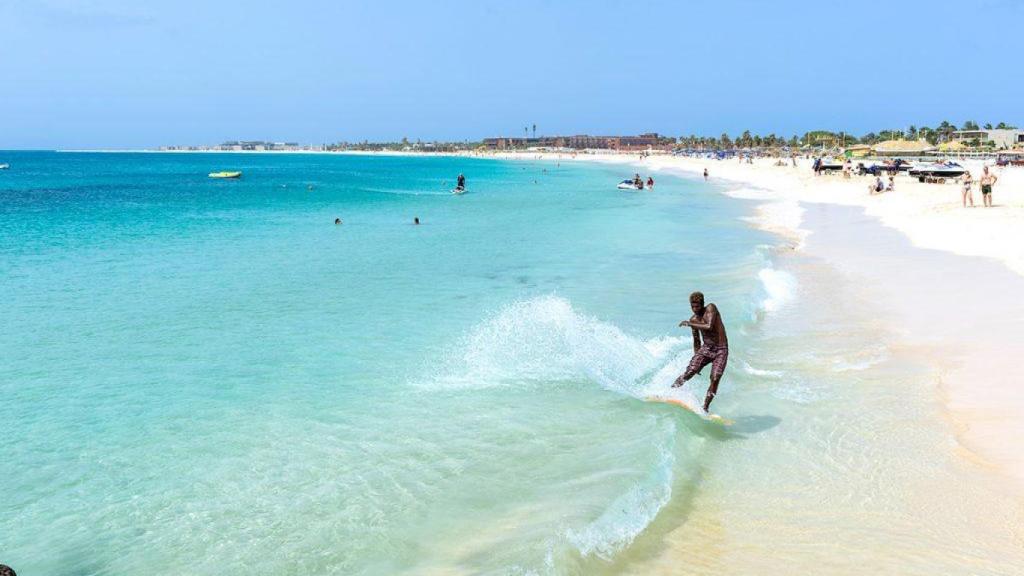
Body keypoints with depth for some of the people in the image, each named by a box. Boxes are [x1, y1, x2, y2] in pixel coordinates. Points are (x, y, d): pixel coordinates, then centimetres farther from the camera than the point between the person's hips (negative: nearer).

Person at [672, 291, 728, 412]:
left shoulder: (711, 308, -10)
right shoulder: (693, 319, 5)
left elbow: (709, 327, -26)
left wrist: (689, 324, -17)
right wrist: (696, 358, 13)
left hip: (721, 350, -4)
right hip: (705, 348, 4)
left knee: (715, 379, -17)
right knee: (689, 372, -13)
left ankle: (704, 408, -9)